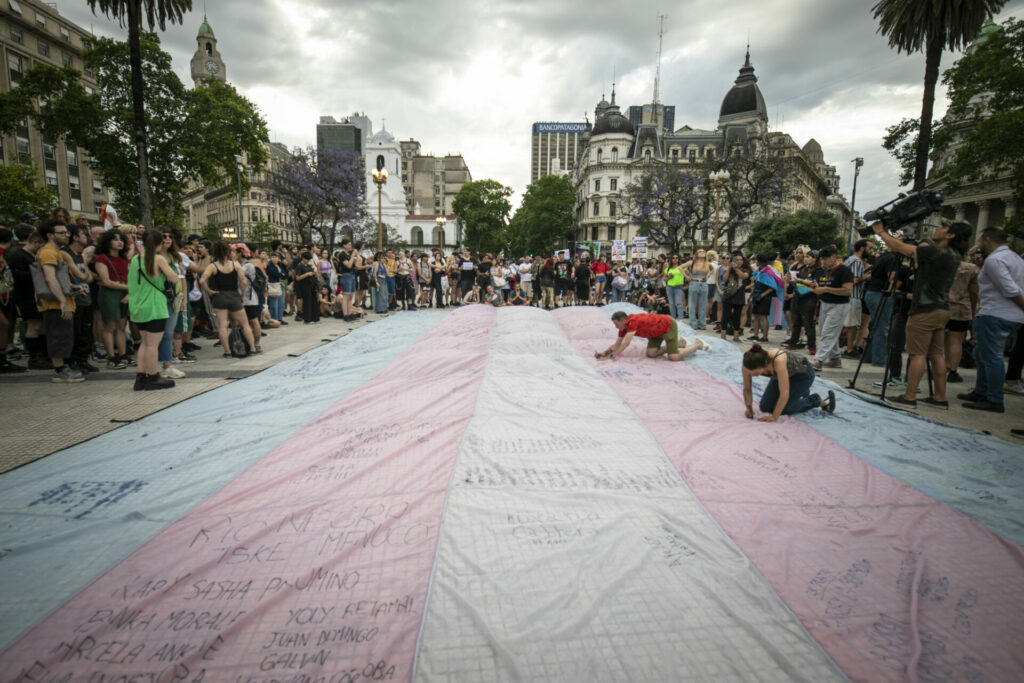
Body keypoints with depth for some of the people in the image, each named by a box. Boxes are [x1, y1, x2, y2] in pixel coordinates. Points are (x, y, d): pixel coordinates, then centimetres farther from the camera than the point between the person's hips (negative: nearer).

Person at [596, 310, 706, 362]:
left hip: (669, 325, -9)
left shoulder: (633, 321, -34)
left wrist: (611, 357, -40)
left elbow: (626, 344, -39)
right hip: (657, 331, 9)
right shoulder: (624, 327, -7)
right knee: (651, 354, -3)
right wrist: (604, 352, -16)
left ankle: (698, 344, 10)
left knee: (673, 357, -16)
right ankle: (680, 342, 16)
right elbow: (617, 344, -1)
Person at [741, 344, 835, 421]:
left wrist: (774, 417, -36)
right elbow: (747, 389, -15)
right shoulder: (749, 364, -29)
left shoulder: (778, 361, -43)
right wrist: (749, 408, -29)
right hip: (787, 373, 5)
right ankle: (797, 391, 24)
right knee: (765, 407, 2)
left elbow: (784, 394, -40)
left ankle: (817, 400, 10)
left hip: (803, 373, -5)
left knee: (782, 409, -14)